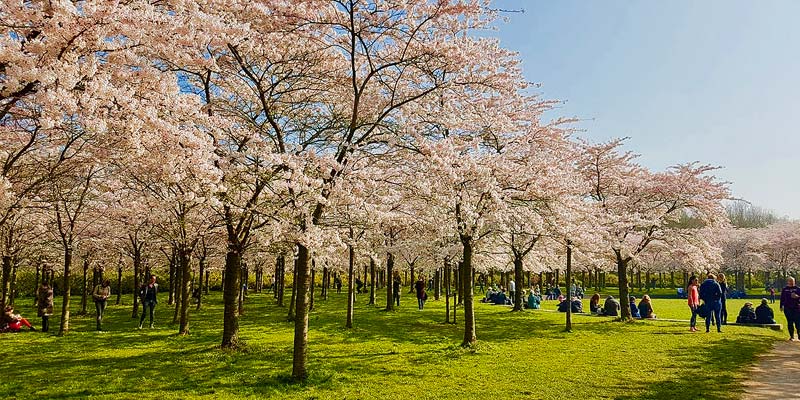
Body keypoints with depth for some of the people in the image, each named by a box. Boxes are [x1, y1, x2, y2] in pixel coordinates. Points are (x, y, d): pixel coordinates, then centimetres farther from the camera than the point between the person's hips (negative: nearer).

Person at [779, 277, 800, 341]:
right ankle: (791, 336, 11)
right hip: (787, 308, 1)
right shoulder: (784, 289, 8)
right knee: (790, 322, 4)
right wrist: (781, 306, 7)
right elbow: (782, 299, 10)